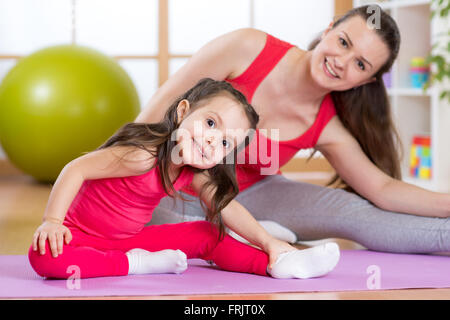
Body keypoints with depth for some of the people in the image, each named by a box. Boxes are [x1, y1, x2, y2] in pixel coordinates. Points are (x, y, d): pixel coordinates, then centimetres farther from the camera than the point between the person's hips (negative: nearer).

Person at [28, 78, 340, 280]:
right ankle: (135, 264, -31)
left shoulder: (195, 174, -6)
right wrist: (52, 221, -36)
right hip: (81, 236, -7)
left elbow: (226, 207, 7)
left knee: (206, 235, 1)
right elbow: (77, 169, -29)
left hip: (130, 238, 7)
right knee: (44, 255, -39)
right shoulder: (144, 155, -32)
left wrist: (270, 243, 2)